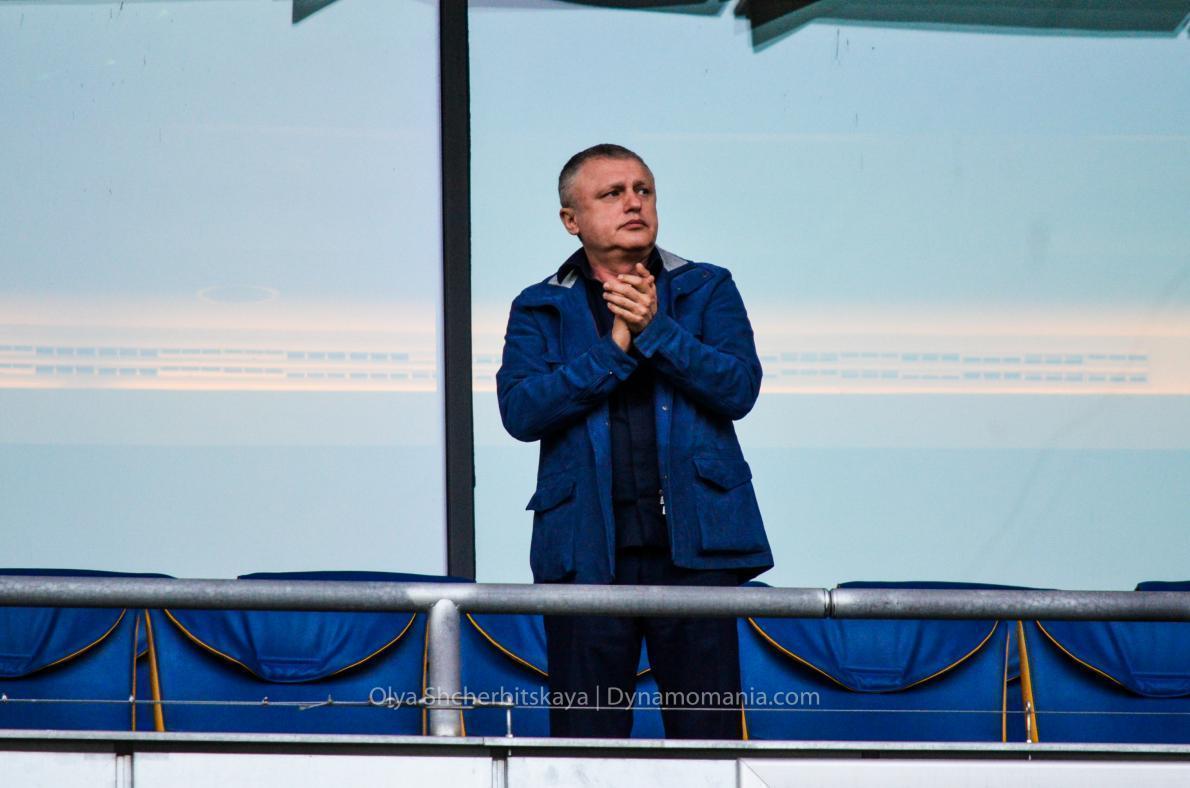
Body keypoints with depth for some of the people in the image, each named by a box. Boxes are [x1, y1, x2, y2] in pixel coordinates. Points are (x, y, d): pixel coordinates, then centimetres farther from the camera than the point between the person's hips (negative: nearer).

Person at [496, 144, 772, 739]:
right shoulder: (539, 310, 12)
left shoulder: (707, 290, 13)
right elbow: (520, 411, -4)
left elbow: (739, 389, -2)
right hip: (586, 550, 0)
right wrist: (614, 350, -11)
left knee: (709, 732, -2)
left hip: (694, 540, 0)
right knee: (586, 739, 1)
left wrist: (655, 329, -12)